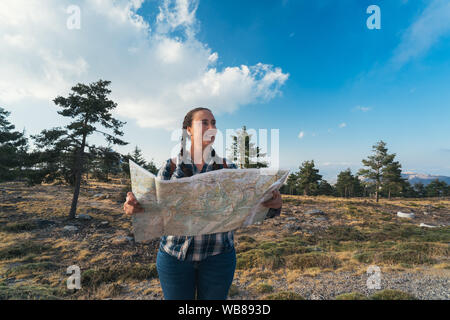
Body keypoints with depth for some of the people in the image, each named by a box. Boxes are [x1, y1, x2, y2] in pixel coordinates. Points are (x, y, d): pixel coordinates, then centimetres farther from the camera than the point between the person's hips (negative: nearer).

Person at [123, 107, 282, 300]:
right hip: (175, 254, 0)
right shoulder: (170, 167, -2)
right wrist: (134, 207, -22)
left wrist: (273, 206, -21)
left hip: (218, 255, 1)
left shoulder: (229, 169, -1)